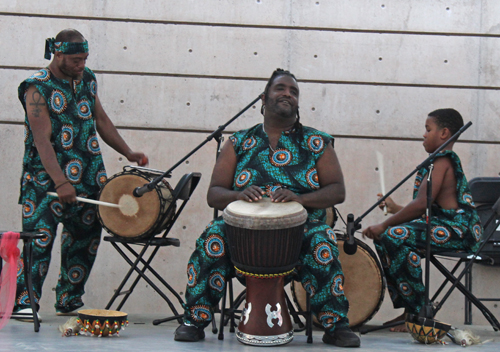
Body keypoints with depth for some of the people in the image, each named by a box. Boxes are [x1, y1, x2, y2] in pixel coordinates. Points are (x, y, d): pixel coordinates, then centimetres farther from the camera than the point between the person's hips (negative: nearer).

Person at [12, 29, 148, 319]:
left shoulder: (87, 79, 10)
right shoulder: (38, 88, -10)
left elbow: (101, 119, 21)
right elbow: (42, 140, -18)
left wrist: (128, 152, 13)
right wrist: (60, 183, -27)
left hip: (89, 176, 7)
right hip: (48, 178, -6)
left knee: (86, 238, 8)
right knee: (39, 238, -10)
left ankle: (69, 302, 21)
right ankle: (24, 302, 3)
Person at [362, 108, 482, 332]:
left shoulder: (442, 161, -13)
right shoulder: (447, 161, 19)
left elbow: (421, 205, -22)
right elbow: (428, 208, 19)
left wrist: (385, 225, -16)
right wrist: (397, 209, 14)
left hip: (457, 230, -11)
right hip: (445, 227, 11)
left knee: (396, 236, -27)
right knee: (383, 237, 10)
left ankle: (419, 312, -18)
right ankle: (406, 308, 11)